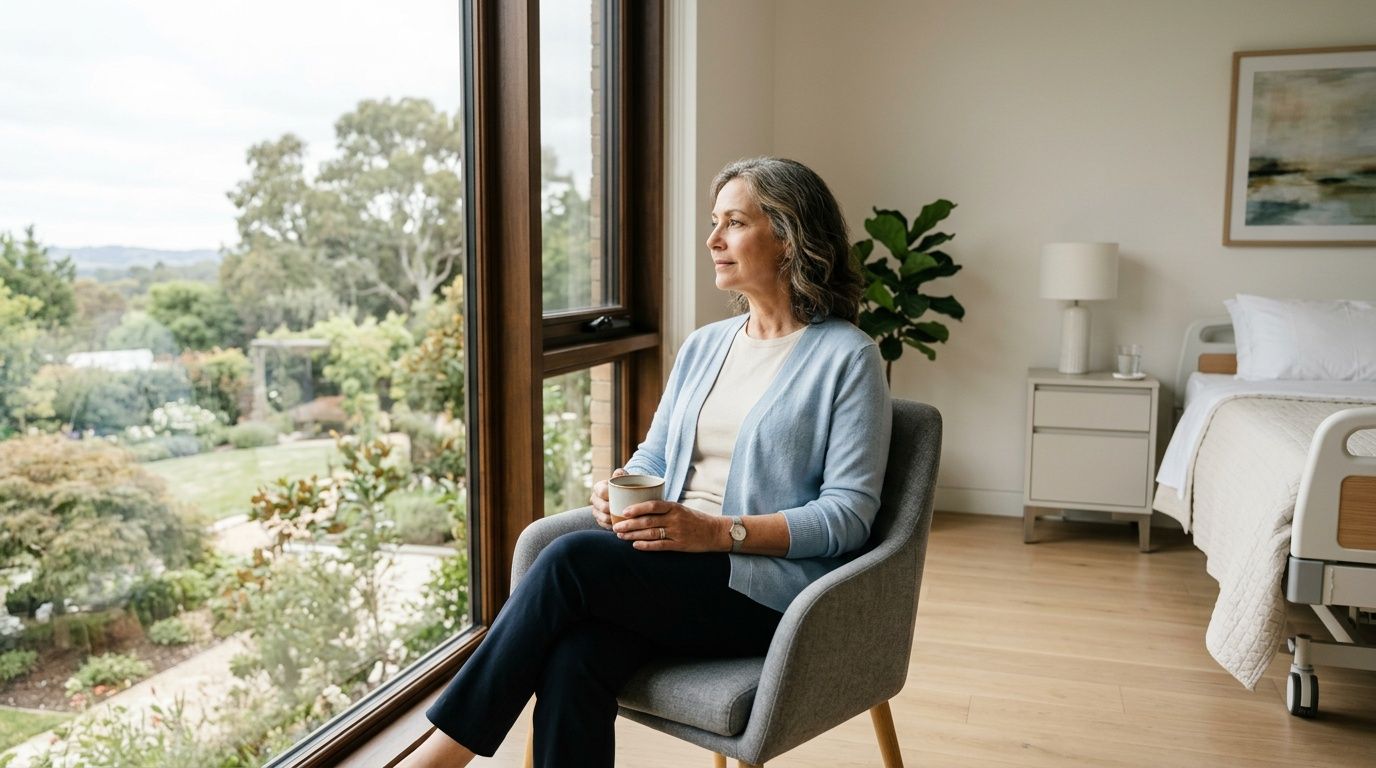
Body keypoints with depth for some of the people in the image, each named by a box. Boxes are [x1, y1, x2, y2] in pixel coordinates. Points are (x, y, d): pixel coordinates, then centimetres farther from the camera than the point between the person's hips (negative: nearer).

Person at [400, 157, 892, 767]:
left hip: (771, 587, -5)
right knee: (573, 659, -27)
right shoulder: (704, 346, 18)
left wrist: (719, 531, -20)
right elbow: (653, 457, 19)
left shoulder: (847, 356, -3)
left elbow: (850, 513, -9)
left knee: (572, 558, -27)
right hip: (673, 570, 5)